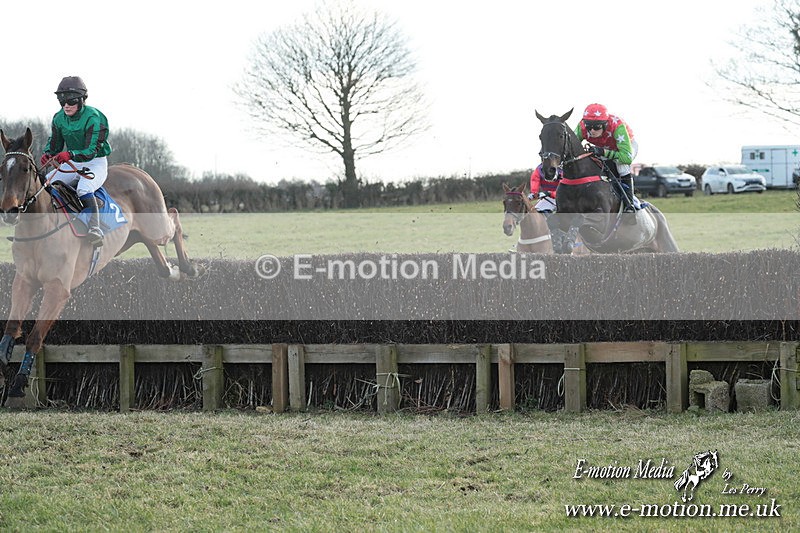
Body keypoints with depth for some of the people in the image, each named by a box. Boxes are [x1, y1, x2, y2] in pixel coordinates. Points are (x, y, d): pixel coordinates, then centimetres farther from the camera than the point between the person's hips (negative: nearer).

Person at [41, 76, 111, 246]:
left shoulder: (93, 118, -20)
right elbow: (55, 144, 9)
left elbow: (91, 151, -27)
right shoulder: (59, 118, 0)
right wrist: (48, 154, -15)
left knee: (84, 189, -37)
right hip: (72, 164, 7)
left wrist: (70, 154, -45)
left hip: (96, 163, -7)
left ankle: (95, 229, -46)